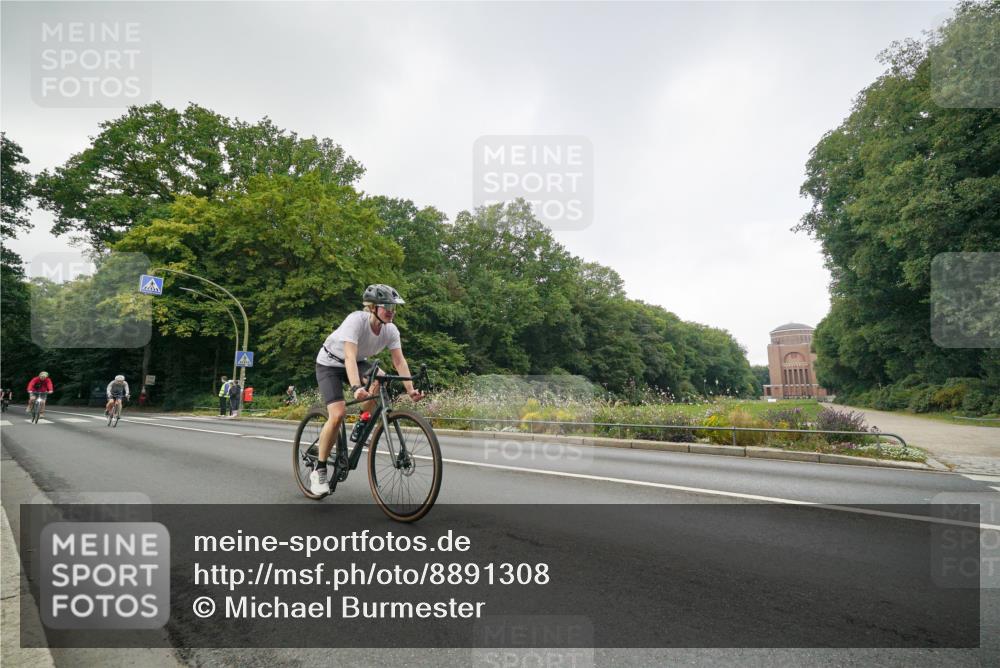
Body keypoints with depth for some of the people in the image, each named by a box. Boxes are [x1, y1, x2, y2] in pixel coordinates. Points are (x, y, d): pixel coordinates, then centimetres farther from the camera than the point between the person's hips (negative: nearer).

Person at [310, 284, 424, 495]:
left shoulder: (391, 330, -17)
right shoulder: (356, 321, -33)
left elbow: (399, 361, -18)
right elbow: (350, 357, -43)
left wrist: (410, 389, -30)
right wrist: (356, 388, -57)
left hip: (358, 362, 5)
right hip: (330, 363, -5)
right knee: (338, 414, -22)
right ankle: (319, 470, -5)